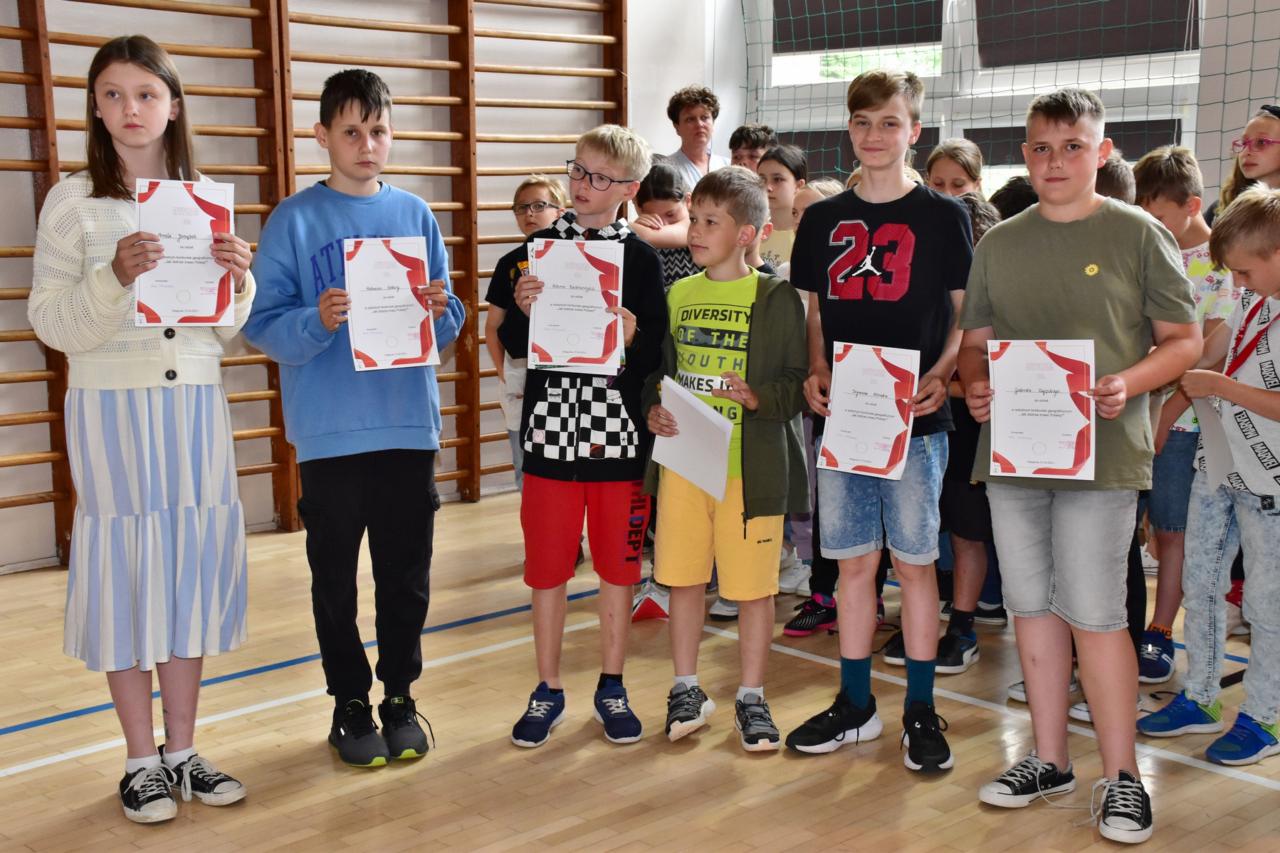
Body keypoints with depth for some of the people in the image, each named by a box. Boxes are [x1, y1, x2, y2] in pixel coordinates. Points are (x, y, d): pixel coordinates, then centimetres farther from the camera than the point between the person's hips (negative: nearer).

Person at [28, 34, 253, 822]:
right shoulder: (74, 201, -1)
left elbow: (227, 329, 11)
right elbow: (53, 323, -5)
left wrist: (238, 281, -9)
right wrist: (115, 277, -21)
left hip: (196, 404, 3)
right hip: (112, 407, -3)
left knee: (194, 562, 7)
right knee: (125, 567, 1)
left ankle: (184, 750, 21)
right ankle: (142, 760, 16)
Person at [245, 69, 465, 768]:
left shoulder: (415, 215, 7)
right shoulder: (295, 219, -2)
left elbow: (447, 329, 9)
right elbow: (264, 324, -7)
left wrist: (438, 311, -13)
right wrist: (318, 322, -25)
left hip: (408, 425, 3)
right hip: (329, 431, -2)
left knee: (407, 576, 10)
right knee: (335, 578, 8)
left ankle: (400, 695, 26)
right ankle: (350, 703, 23)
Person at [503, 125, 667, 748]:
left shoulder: (641, 258, 0)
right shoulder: (541, 247, 4)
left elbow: (658, 357, -1)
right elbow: (514, 345, 5)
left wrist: (633, 338, -21)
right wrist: (523, 311, -15)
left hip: (618, 433, -1)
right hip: (552, 429, 1)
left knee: (617, 563, 9)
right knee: (547, 567, 8)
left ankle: (611, 688, 25)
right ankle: (548, 690, 23)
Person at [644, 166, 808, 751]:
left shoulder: (776, 298, -4)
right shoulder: (677, 294, 10)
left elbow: (799, 382, -6)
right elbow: (656, 369, 17)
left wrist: (757, 396, -23)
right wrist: (652, 409, -2)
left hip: (751, 466, -4)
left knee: (753, 585, 5)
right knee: (683, 578, 10)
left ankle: (751, 698, 20)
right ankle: (686, 689, 26)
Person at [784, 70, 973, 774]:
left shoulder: (942, 216, 1)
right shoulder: (822, 220, 9)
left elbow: (968, 315, 2)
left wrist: (940, 375, -14)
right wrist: (815, 371, -4)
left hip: (915, 417, -3)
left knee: (913, 559, 3)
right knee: (853, 561, 9)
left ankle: (920, 710, 15)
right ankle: (855, 705, 22)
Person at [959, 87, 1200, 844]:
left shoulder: (1138, 234, 0)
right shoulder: (999, 243, 11)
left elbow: (1185, 340, 1)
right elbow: (976, 341, 15)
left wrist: (1128, 384, -17)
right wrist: (975, 385, -6)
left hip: (1101, 452, -4)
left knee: (1094, 615, -4)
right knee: (1034, 607, 11)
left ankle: (1122, 776, 12)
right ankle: (1050, 760, 25)